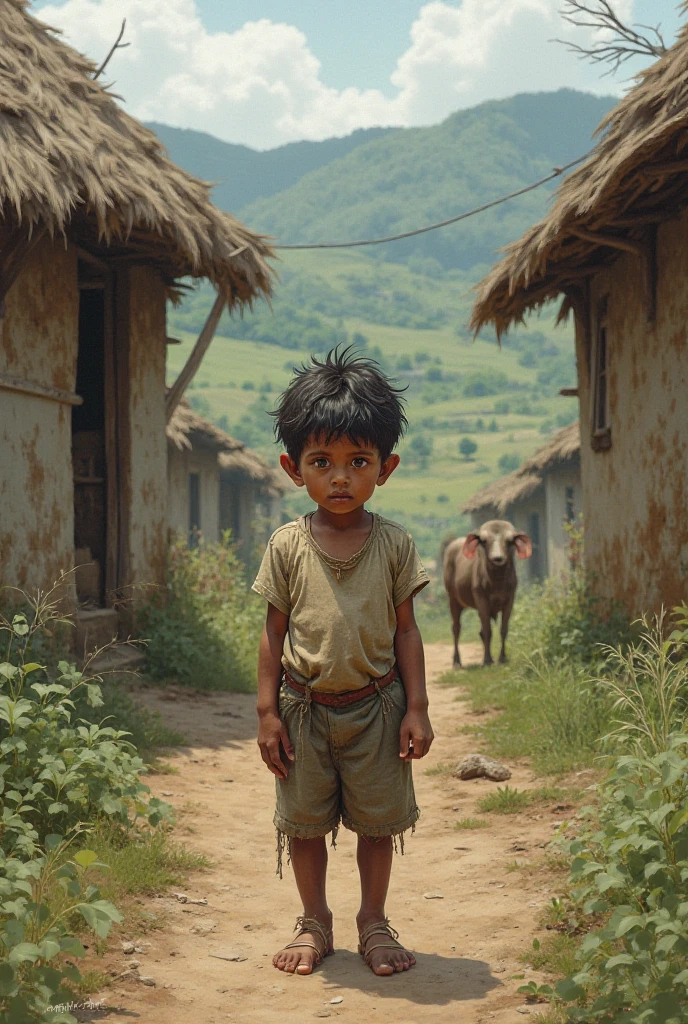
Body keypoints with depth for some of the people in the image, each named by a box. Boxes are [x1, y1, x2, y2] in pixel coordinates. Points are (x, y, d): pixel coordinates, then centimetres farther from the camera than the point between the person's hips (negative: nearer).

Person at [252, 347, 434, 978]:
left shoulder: (394, 545, -3)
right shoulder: (287, 547, -4)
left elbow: (405, 629, 1)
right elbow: (274, 632, 1)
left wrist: (416, 708, -2)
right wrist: (269, 711, -2)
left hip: (375, 706, 0)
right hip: (305, 707, 0)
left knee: (378, 821, 10)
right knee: (304, 822, 10)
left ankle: (374, 923, 28)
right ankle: (314, 925, 28)